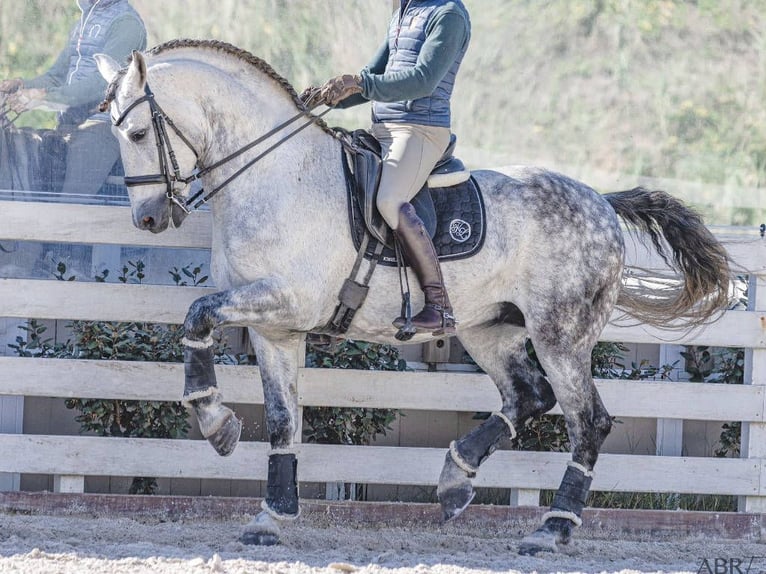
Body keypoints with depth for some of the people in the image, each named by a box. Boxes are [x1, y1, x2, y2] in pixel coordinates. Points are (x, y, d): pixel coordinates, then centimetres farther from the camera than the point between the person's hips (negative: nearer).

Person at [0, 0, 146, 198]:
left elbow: (103, 82, -17)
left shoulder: (126, 22, -6)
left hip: (99, 127, -8)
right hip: (68, 127, 8)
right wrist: (22, 86, 2)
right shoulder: (84, 22, 23)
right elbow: (57, 76, 23)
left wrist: (45, 97, -22)